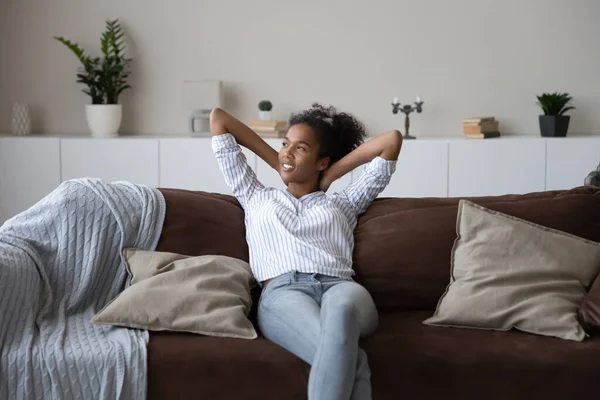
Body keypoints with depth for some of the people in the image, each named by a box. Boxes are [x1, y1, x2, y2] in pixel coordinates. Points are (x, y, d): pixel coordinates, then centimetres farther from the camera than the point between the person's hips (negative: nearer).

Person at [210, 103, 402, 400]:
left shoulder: (341, 204, 31)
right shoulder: (256, 198, 33)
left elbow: (392, 139, 30)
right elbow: (218, 119, 36)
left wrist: (331, 175, 31)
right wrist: (274, 161, 36)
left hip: (340, 287, 1)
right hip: (282, 291, -1)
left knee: (340, 310, -42)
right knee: (342, 353, -38)